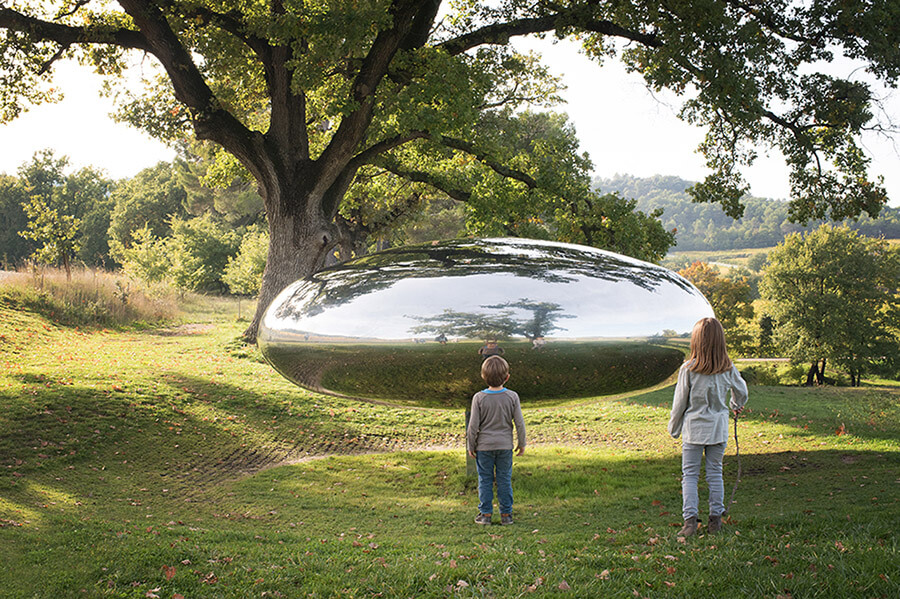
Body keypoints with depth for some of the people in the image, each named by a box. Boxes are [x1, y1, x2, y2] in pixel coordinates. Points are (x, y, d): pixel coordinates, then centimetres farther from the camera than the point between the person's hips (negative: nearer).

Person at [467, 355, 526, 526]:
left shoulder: (479, 398, -13)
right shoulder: (512, 397, -9)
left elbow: (473, 425, -9)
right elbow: (520, 423, -3)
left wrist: (471, 446, 3)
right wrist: (522, 443, 10)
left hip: (484, 446, -1)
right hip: (505, 445, 1)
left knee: (485, 479, 9)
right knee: (505, 479, 10)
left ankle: (485, 513, 14)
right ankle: (506, 514, 16)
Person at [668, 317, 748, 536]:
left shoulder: (688, 369, -14)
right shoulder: (728, 368, -5)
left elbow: (680, 403, -6)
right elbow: (741, 391, 13)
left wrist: (674, 428, 8)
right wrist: (737, 406, 36)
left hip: (693, 429, -2)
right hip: (718, 428, 3)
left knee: (689, 475, 5)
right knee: (715, 474, 13)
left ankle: (690, 519, -3)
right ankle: (715, 518, 16)